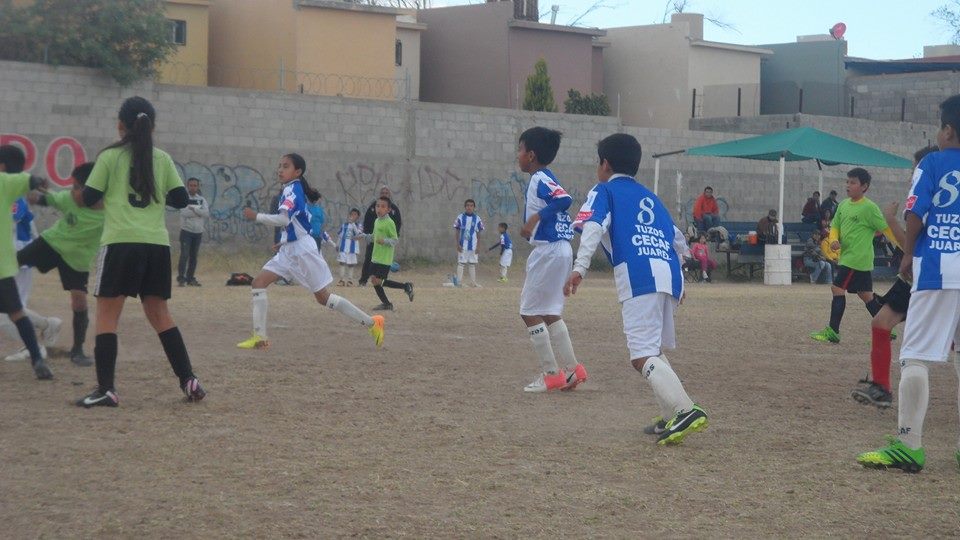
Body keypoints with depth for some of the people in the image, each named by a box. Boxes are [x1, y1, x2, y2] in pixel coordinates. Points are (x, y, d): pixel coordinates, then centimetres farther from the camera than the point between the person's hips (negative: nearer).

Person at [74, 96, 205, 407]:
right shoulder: (162, 159, 10)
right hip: (157, 245, 4)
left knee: (107, 316, 1)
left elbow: (88, 199, 2)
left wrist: (77, 196, 25)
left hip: (121, 244, -4)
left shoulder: (110, 157, 1)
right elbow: (180, 199, 10)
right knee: (159, 314, 15)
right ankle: (189, 379, 12)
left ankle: (106, 389, -7)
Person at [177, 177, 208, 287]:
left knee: (193, 256, 8)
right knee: (184, 255, -10)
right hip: (186, 231, -4)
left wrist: (194, 209, -16)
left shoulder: (201, 200, 8)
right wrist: (199, 212, -11)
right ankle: (181, 278, -6)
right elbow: (184, 213, -18)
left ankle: (190, 278, 15)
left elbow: (206, 213, -7)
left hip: (198, 231, 4)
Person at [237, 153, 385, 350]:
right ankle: (259, 337, -4)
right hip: (288, 250, 9)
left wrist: (256, 216, -23)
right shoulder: (288, 190, 13)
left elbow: (283, 219, -31)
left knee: (323, 297, -2)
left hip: (303, 250, -9)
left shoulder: (293, 189, -16)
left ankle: (371, 323, 8)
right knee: (258, 283, -3)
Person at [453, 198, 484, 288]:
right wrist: (457, 245, -6)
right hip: (462, 246, -2)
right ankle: (459, 281, 1)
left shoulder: (477, 219, 2)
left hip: (473, 246, 2)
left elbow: (479, 233, 7)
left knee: (473, 263, 7)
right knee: (460, 263, -1)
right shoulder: (460, 218, -2)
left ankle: (473, 281, 12)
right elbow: (456, 232, 1)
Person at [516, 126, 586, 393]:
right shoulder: (545, 178, 15)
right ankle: (572, 369, 17)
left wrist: (535, 218, -30)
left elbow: (564, 199, -29)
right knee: (549, 312, 17)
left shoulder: (540, 179, -14)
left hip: (548, 251, -10)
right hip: (560, 250, 10)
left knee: (530, 312, -2)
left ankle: (551, 373, 0)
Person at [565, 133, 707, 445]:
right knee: (653, 349, 21)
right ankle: (671, 418, 15)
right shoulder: (650, 196, 31)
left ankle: (686, 411, -30)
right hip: (670, 273, 7)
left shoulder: (605, 191, 14)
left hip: (639, 276, -7)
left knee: (643, 355, -13)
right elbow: (677, 239, 31)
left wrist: (579, 268, -16)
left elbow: (593, 228, -5)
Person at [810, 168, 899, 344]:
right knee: (865, 294, 14)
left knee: (837, 288, -11)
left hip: (858, 258, -8)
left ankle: (832, 331, -8)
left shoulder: (869, 208, -12)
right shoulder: (843, 205, 10)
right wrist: (834, 240, -6)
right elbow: (835, 226, 16)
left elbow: (886, 229, -10)